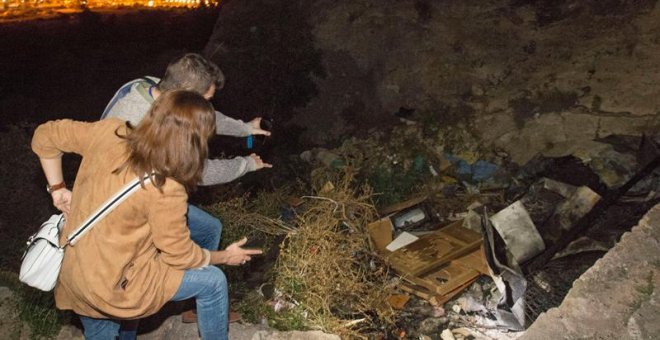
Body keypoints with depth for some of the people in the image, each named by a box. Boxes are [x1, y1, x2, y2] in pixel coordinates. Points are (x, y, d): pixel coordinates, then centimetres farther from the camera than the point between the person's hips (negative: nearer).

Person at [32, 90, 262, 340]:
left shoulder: (110, 132, -12)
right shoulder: (165, 189, -29)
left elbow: (45, 136, 3)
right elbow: (181, 255, -13)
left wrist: (58, 190, 8)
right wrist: (226, 257, 4)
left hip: (71, 271, 7)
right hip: (112, 285, -7)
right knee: (212, 282, 6)